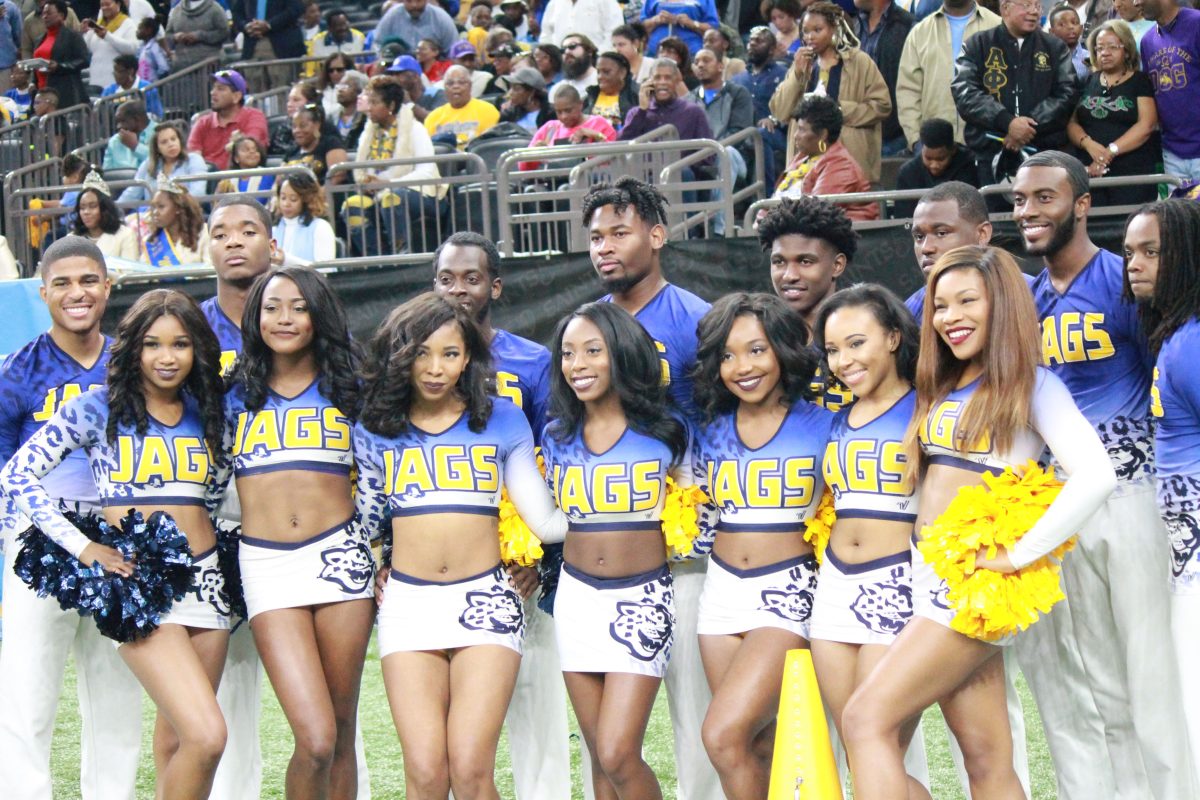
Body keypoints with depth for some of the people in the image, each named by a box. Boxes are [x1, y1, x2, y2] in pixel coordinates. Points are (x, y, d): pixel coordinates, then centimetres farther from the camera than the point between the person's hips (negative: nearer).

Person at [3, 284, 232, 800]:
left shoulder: (207, 414, 12)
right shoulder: (97, 409, -1)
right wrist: (83, 548, -9)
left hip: (204, 581, 5)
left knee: (177, 738, 10)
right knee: (207, 737, -18)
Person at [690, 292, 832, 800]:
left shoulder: (820, 424, -3)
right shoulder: (711, 432, 9)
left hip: (787, 592, -5)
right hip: (722, 590, 5)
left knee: (723, 736, -19)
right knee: (756, 748, 5)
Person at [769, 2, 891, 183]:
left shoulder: (859, 61, 2)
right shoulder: (802, 65, 16)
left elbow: (882, 105, -4)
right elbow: (779, 112, 6)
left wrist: (841, 109, -13)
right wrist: (797, 73, -4)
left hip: (850, 156, -4)